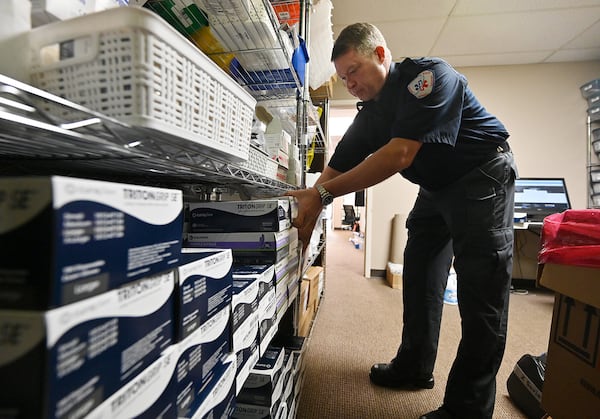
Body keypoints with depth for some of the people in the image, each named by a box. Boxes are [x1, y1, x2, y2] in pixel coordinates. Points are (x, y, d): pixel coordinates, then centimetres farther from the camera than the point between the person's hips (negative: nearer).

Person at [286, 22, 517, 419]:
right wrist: (309, 205, -18)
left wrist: (323, 194, -36)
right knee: (418, 278, 8)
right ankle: (415, 368, 25)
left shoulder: (428, 75, -22)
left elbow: (399, 154, -35)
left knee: (481, 289, -9)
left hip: (482, 178, -7)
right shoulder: (369, 113, 0)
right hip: (436, 187, 8)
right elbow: (337, 167, -2)